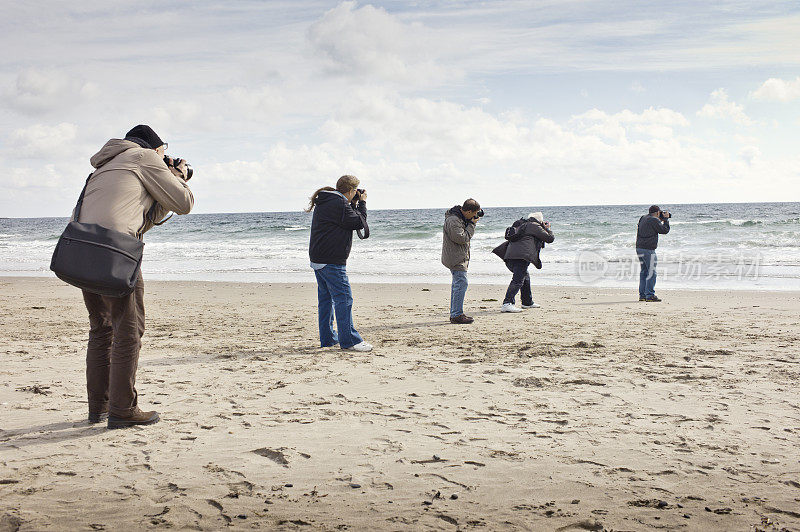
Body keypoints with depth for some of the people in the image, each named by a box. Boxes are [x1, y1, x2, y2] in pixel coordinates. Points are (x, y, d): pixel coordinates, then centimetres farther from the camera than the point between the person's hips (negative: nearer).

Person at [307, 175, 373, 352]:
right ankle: (349, 340, -11)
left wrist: (353, 204, 17)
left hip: (317, 258, 11)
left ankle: (327, 338, 20)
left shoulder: (324, 202, 17)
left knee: (326, 298, 15)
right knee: (344, 298, -9)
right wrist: (362, 203, 2)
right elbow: (358, 222, -11)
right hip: (331, 260, -11)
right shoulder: (339, 203, -14)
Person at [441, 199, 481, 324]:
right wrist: (472, 224, -17)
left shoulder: (461, 217, 9)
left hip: (459, 257, 11)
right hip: (456, 258, -11)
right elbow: (462, 238, -25)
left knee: (457, 284, 15)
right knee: (461, 283, -12)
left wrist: (473, 220, 7)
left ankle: (454, 313, 22)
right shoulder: (453, 221, -22)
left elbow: (465, 234, 21)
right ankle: (457, 315, -11)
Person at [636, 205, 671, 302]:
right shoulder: (654, 220, -11)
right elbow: (665, 230, -6)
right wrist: (666, 219, 5)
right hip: (648, 250, -9)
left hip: (639, 248, 9)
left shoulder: (643, 219, 14)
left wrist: (661, 220, 23)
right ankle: (650, 295, -7)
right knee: (651, 273, -5)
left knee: (644, 272, 13)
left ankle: (642, 295, 14)